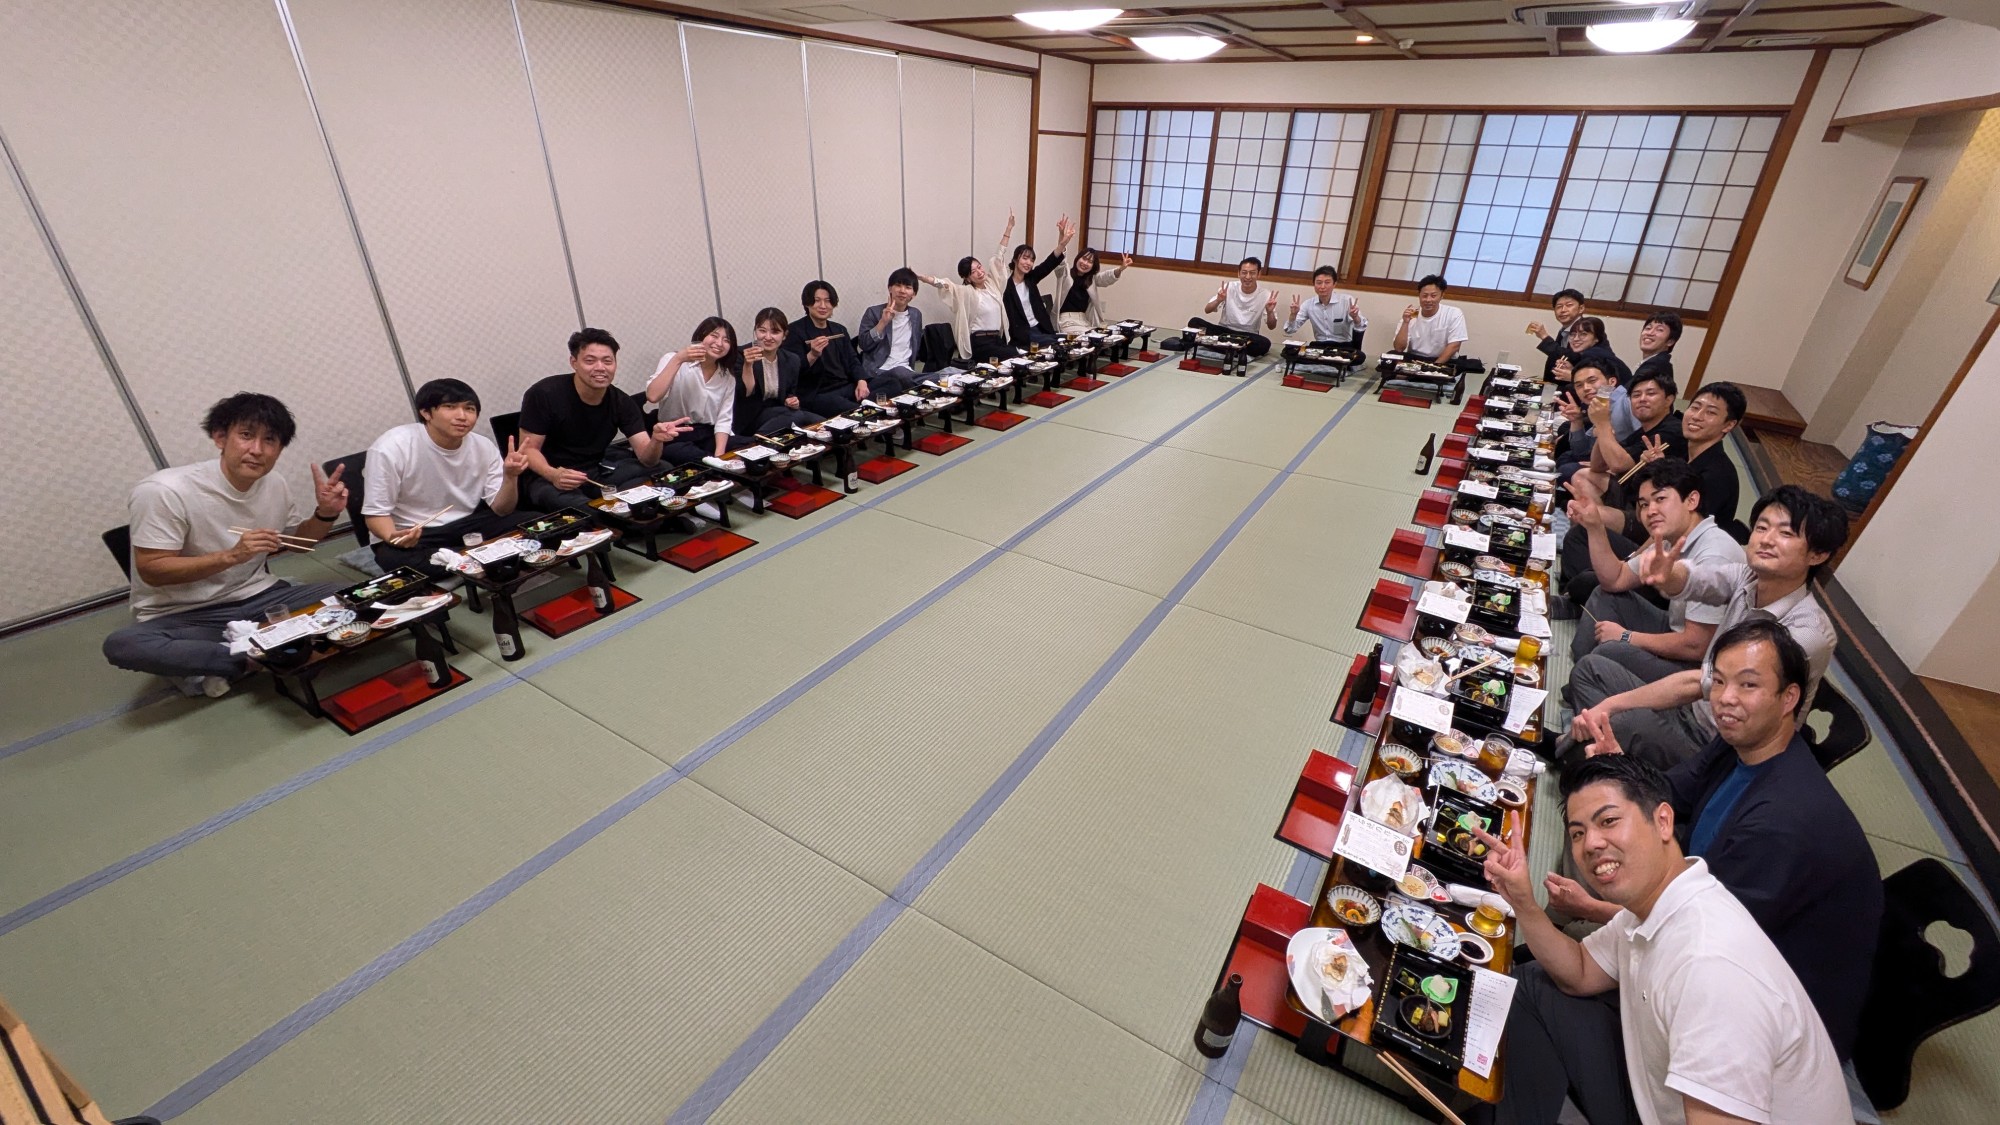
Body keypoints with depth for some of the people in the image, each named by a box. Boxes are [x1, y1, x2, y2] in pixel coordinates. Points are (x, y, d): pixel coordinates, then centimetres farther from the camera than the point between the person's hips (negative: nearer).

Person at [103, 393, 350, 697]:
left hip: (258, 600, 4)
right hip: (182, 617, -4)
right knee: (122, 644, -35)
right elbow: (151, 571, -17)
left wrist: (326, 513, -7)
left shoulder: (275, 484, -2)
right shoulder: (164, 491, -18)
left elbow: (298, 543, 14)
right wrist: (232, 555, -31)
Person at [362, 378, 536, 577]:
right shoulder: (391, 448, -17)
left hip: (466, 526, 3)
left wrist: (510, 477, -25)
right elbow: (376, 512, -11)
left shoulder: (484, 447, -5)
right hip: (408, 537, -3)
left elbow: (500, 509, -5)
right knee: (400, 561, -38)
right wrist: (393, 537, -34)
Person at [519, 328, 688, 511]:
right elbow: (529, 448, -12)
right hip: (547, 477, -6)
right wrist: (553, 475, -35)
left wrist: (657, 440, -37)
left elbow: (647, 459, -12)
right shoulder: (543, 395, -16)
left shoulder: (622, 402, -5)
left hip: (597, 471, 6)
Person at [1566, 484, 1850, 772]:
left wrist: (1610, 704, -27)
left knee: (1632, 723, -34)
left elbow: (1699, 683, -27)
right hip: (1693, 711, 7)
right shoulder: (1746, 577, -4)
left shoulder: (1808, 634, -23)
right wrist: (1665, 573, -46)